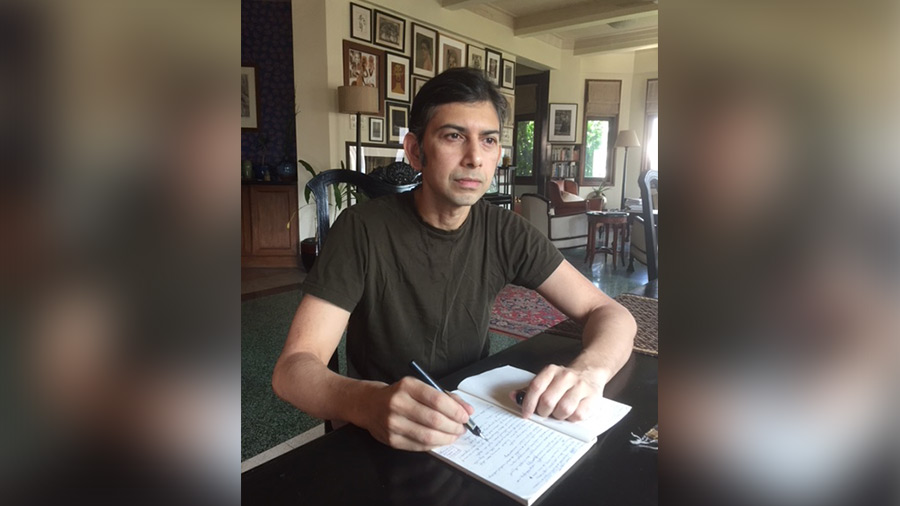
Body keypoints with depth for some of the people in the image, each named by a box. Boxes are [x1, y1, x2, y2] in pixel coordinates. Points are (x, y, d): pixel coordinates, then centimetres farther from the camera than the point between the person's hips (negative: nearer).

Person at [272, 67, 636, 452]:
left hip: (473, 418, 3)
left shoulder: (506, 233, -6)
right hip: (382, 436, -2)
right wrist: (371, 404, -43)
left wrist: (589, 371, -29)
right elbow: (292, 367, -21)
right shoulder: (363, 229, -16)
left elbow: (612, 313, -6)